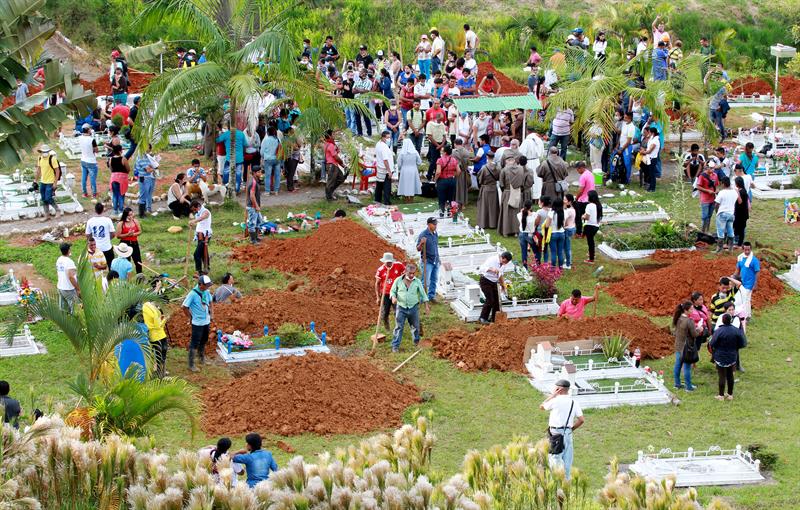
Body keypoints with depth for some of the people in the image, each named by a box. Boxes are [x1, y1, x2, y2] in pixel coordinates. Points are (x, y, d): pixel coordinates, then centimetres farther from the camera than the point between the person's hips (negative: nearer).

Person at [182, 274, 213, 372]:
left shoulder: (206, 292, -2)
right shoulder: (193, 294, -22)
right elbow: (184, 307, -17)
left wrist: (211, 314, 10)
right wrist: (190, 318, -9)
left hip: (206, 321, 7)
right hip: (197, 323, -7)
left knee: (203, 341, 23)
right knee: (195, 344, -1)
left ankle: (202, 359, 41)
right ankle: (191, 365, 6)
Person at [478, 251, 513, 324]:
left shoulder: (503, 264, -1)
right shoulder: (492, 260, -23)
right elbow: (482, 268, -33)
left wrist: (503, 285, 14)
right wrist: (491, 269, -47)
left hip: (494, 283, 7)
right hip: (485, 281, -7)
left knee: (497, 300, 3)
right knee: (490, 300, -15)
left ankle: (494, 319, 15)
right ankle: (483, 318, -5)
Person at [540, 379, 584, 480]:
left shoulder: (556, 401, -10)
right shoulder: (574, 403, 6)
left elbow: (541, 407, 8)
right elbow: (581, 420, 2)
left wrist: (552, 395, 8)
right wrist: (572, 429, 14)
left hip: (555, 433, -5)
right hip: (568, 433, 5)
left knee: (555, 458, -7)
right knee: (567, 460, 11)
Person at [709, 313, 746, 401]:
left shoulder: (718, 331, -21)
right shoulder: (736, 331, -9)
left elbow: (712, 344, -15)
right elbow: (741, 344, -2)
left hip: (721, 357, -4)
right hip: (732, 357, 4)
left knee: (722, 376, 4)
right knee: (730, 375, 15)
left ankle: (721, 395, 10)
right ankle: (730, 394, 23)